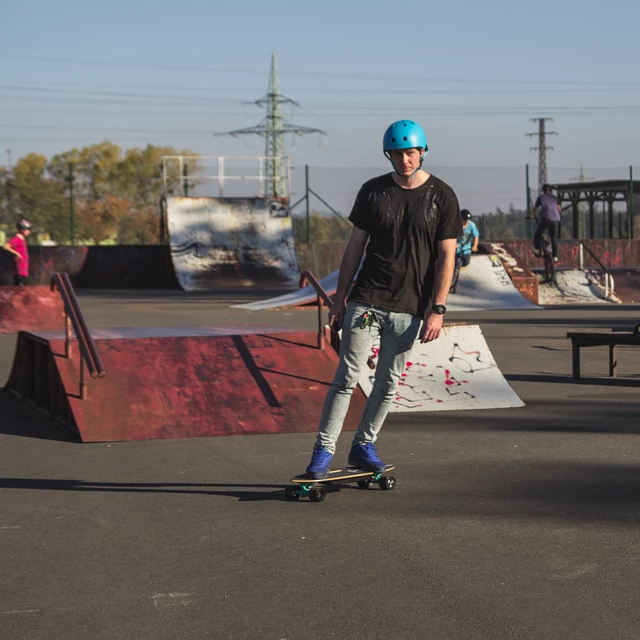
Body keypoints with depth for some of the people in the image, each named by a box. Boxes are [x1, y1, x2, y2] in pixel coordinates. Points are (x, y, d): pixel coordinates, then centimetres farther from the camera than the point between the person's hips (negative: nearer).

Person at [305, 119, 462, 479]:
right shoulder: (373, 191, 5)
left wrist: (438, 309, -8)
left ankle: (364, 446, 21)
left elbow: (446, 257, -1)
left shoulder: (442, 196, 0)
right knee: (348, 376, -4)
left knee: (389, 383, 7)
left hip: (409, 308, 0)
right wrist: (340, 299, 5)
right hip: (365, 300, 0)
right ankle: (324, 450, 0)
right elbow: (355, 247, 9)